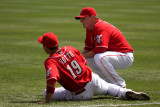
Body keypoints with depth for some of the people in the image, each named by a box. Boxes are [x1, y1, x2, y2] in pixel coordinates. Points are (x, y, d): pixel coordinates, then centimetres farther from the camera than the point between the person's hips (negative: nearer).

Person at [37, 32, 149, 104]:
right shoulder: (70, 49, 2)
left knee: (47, 93, 7)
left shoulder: (50, 61, -17)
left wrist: (47, 100, -33)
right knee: (108, 87, 35)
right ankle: (126, 93, 6)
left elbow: (52, 79, -33)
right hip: (93, 80, 5)